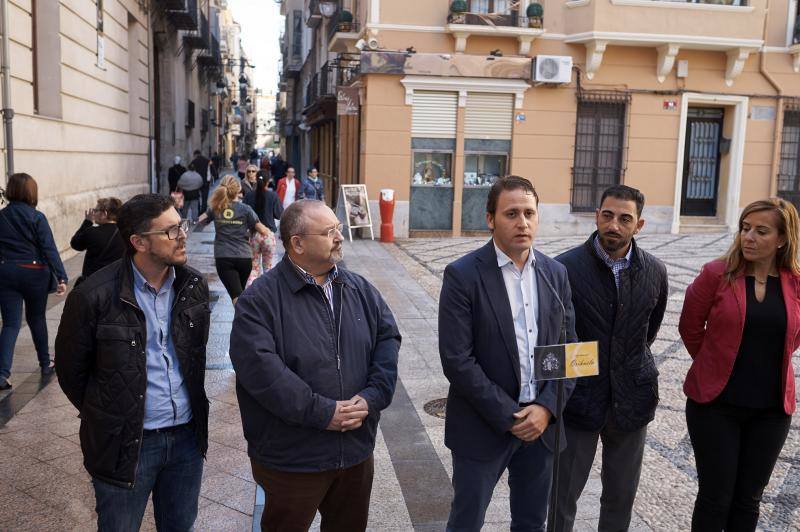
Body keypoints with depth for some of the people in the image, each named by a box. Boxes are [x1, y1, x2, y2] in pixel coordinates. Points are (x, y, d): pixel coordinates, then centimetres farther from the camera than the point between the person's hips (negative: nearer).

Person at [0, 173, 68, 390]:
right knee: (36, 319, 16)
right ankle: (45, 364, 28)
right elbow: (49, 249, -14)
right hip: (34, 273, -2)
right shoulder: (36, 218, -9)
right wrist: (61, 277, -15)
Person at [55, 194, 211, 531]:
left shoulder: (194, 285, -1)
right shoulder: (94, 297, -17)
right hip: (126, 442, -4)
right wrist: (107, 418, 6)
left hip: (187, 436, 4)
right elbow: (71, 371, -3)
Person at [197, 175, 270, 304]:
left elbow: (200, 220, 19)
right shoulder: (245, 209, -4)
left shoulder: (216, 208, 2)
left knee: (237, 295, -7)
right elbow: (263, 231, -4)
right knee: (241, 290, 22)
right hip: (244, 257, 0)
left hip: (223, 258, 0)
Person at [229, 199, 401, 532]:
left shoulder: (360, 290, 6)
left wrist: (372, 397, -13)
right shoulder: (260, 300, -13)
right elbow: (260, 369, -23)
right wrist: (323, 413, -23)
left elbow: (388, 339, 3)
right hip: (291, 458, -5)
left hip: (356, 450, 5)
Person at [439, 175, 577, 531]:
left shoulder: (555, 273, 4)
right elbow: (457, 360, -16)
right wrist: (508, 416, -15)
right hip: (483, 426, -4)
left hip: (542, 422, 5)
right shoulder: (462, 275, -12)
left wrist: (546, 408, -8)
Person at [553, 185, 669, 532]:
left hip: (631, 399, 3)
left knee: (622, 495, 16)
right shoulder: (566, 268, -13)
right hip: (579, 398, -3)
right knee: (563, 494, 7)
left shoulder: (655, 272, -2)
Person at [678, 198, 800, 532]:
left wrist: (768, 365, 13)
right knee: (715, 497, 5)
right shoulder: (716, 274, -10)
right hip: (715, 404, -2)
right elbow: (690, 328, 2)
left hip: (772, 409, 3)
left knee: (749, 499, 14)